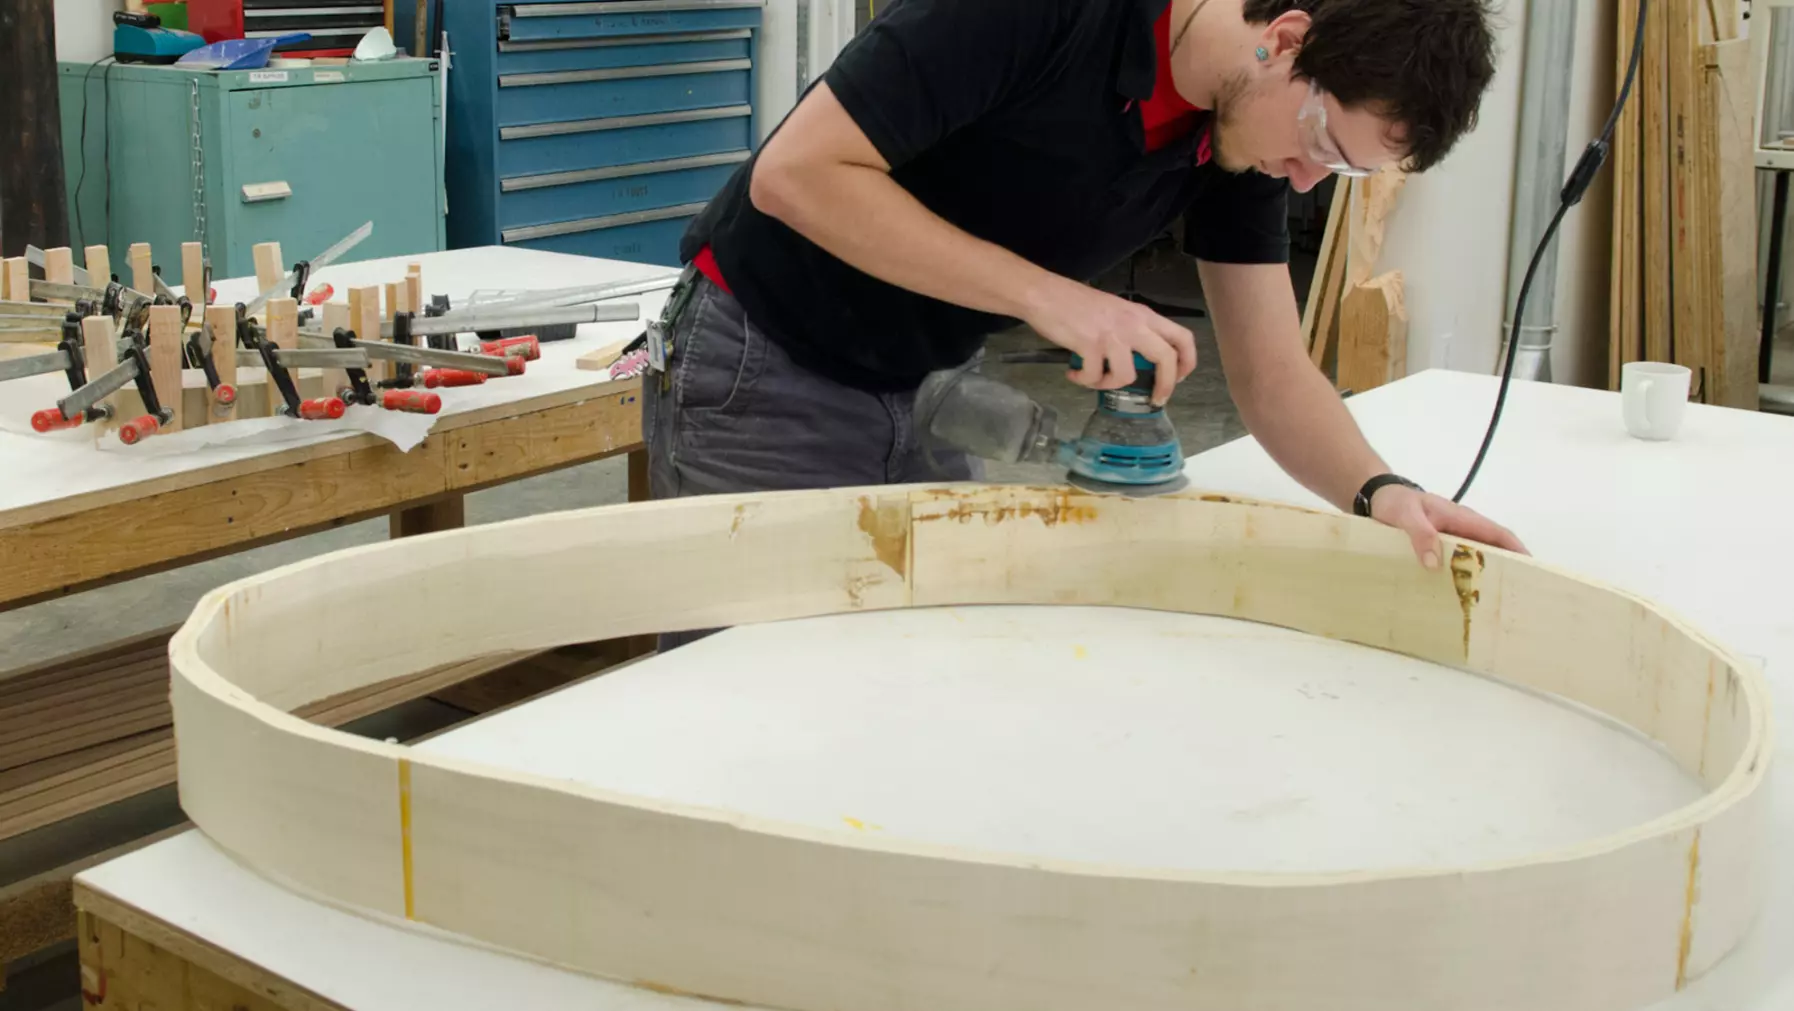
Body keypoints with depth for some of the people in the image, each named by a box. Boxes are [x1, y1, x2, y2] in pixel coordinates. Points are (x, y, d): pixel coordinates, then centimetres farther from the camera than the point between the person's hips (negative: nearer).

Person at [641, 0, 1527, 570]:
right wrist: (1046, 295, -32)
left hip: (926, 392, 6)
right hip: (764, 375, -6)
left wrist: (1380, 491, -25)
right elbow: (796, 173, -29)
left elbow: (1270, 373, -5)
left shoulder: (1249, 135, -7)